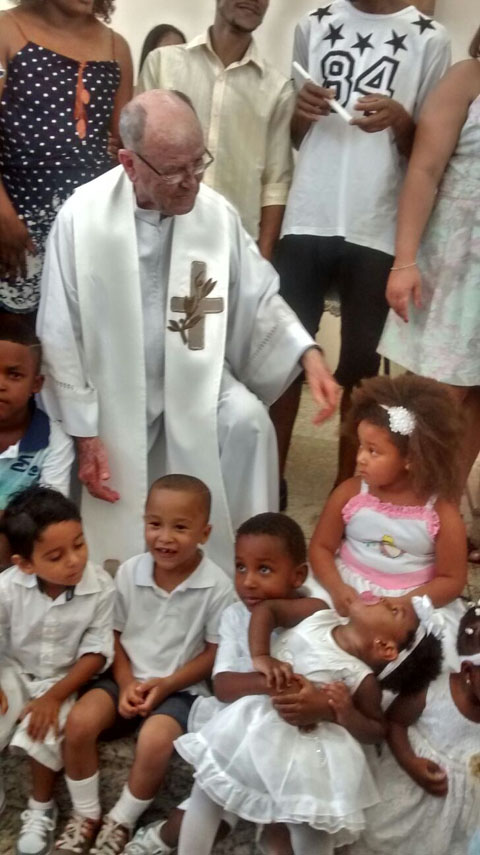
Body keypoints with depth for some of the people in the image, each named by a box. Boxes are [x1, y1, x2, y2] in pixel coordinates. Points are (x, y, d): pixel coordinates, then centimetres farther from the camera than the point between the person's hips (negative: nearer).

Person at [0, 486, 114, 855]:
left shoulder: (100, 587, -24)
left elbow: (97, 652, -17)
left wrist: (55, 696, -23)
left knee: (43, 733, -25)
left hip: (65, 677, -2)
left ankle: (41, 808, 5)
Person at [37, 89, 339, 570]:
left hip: (195, 379, 2)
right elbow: (62, 335, -12)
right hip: (115, 393, -1)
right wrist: (84, 433, -11)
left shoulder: (216, 213, -9)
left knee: (248, 421, -25)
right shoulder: (82, 217, -17)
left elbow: (259, 298, 1)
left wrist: (308, 355, -16)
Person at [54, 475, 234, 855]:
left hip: (181, 687, -3)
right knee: (79, 722, -20)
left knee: (155, 741, -30)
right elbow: (115, 635, 3)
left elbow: (215, 652, -9)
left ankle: (120, 822, 0)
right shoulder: (129, 573, -7)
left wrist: (166, 684, -16)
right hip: (129, 678, 4)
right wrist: (126, 683, -11)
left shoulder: (217, 586, -17)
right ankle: (86, 814, 6)